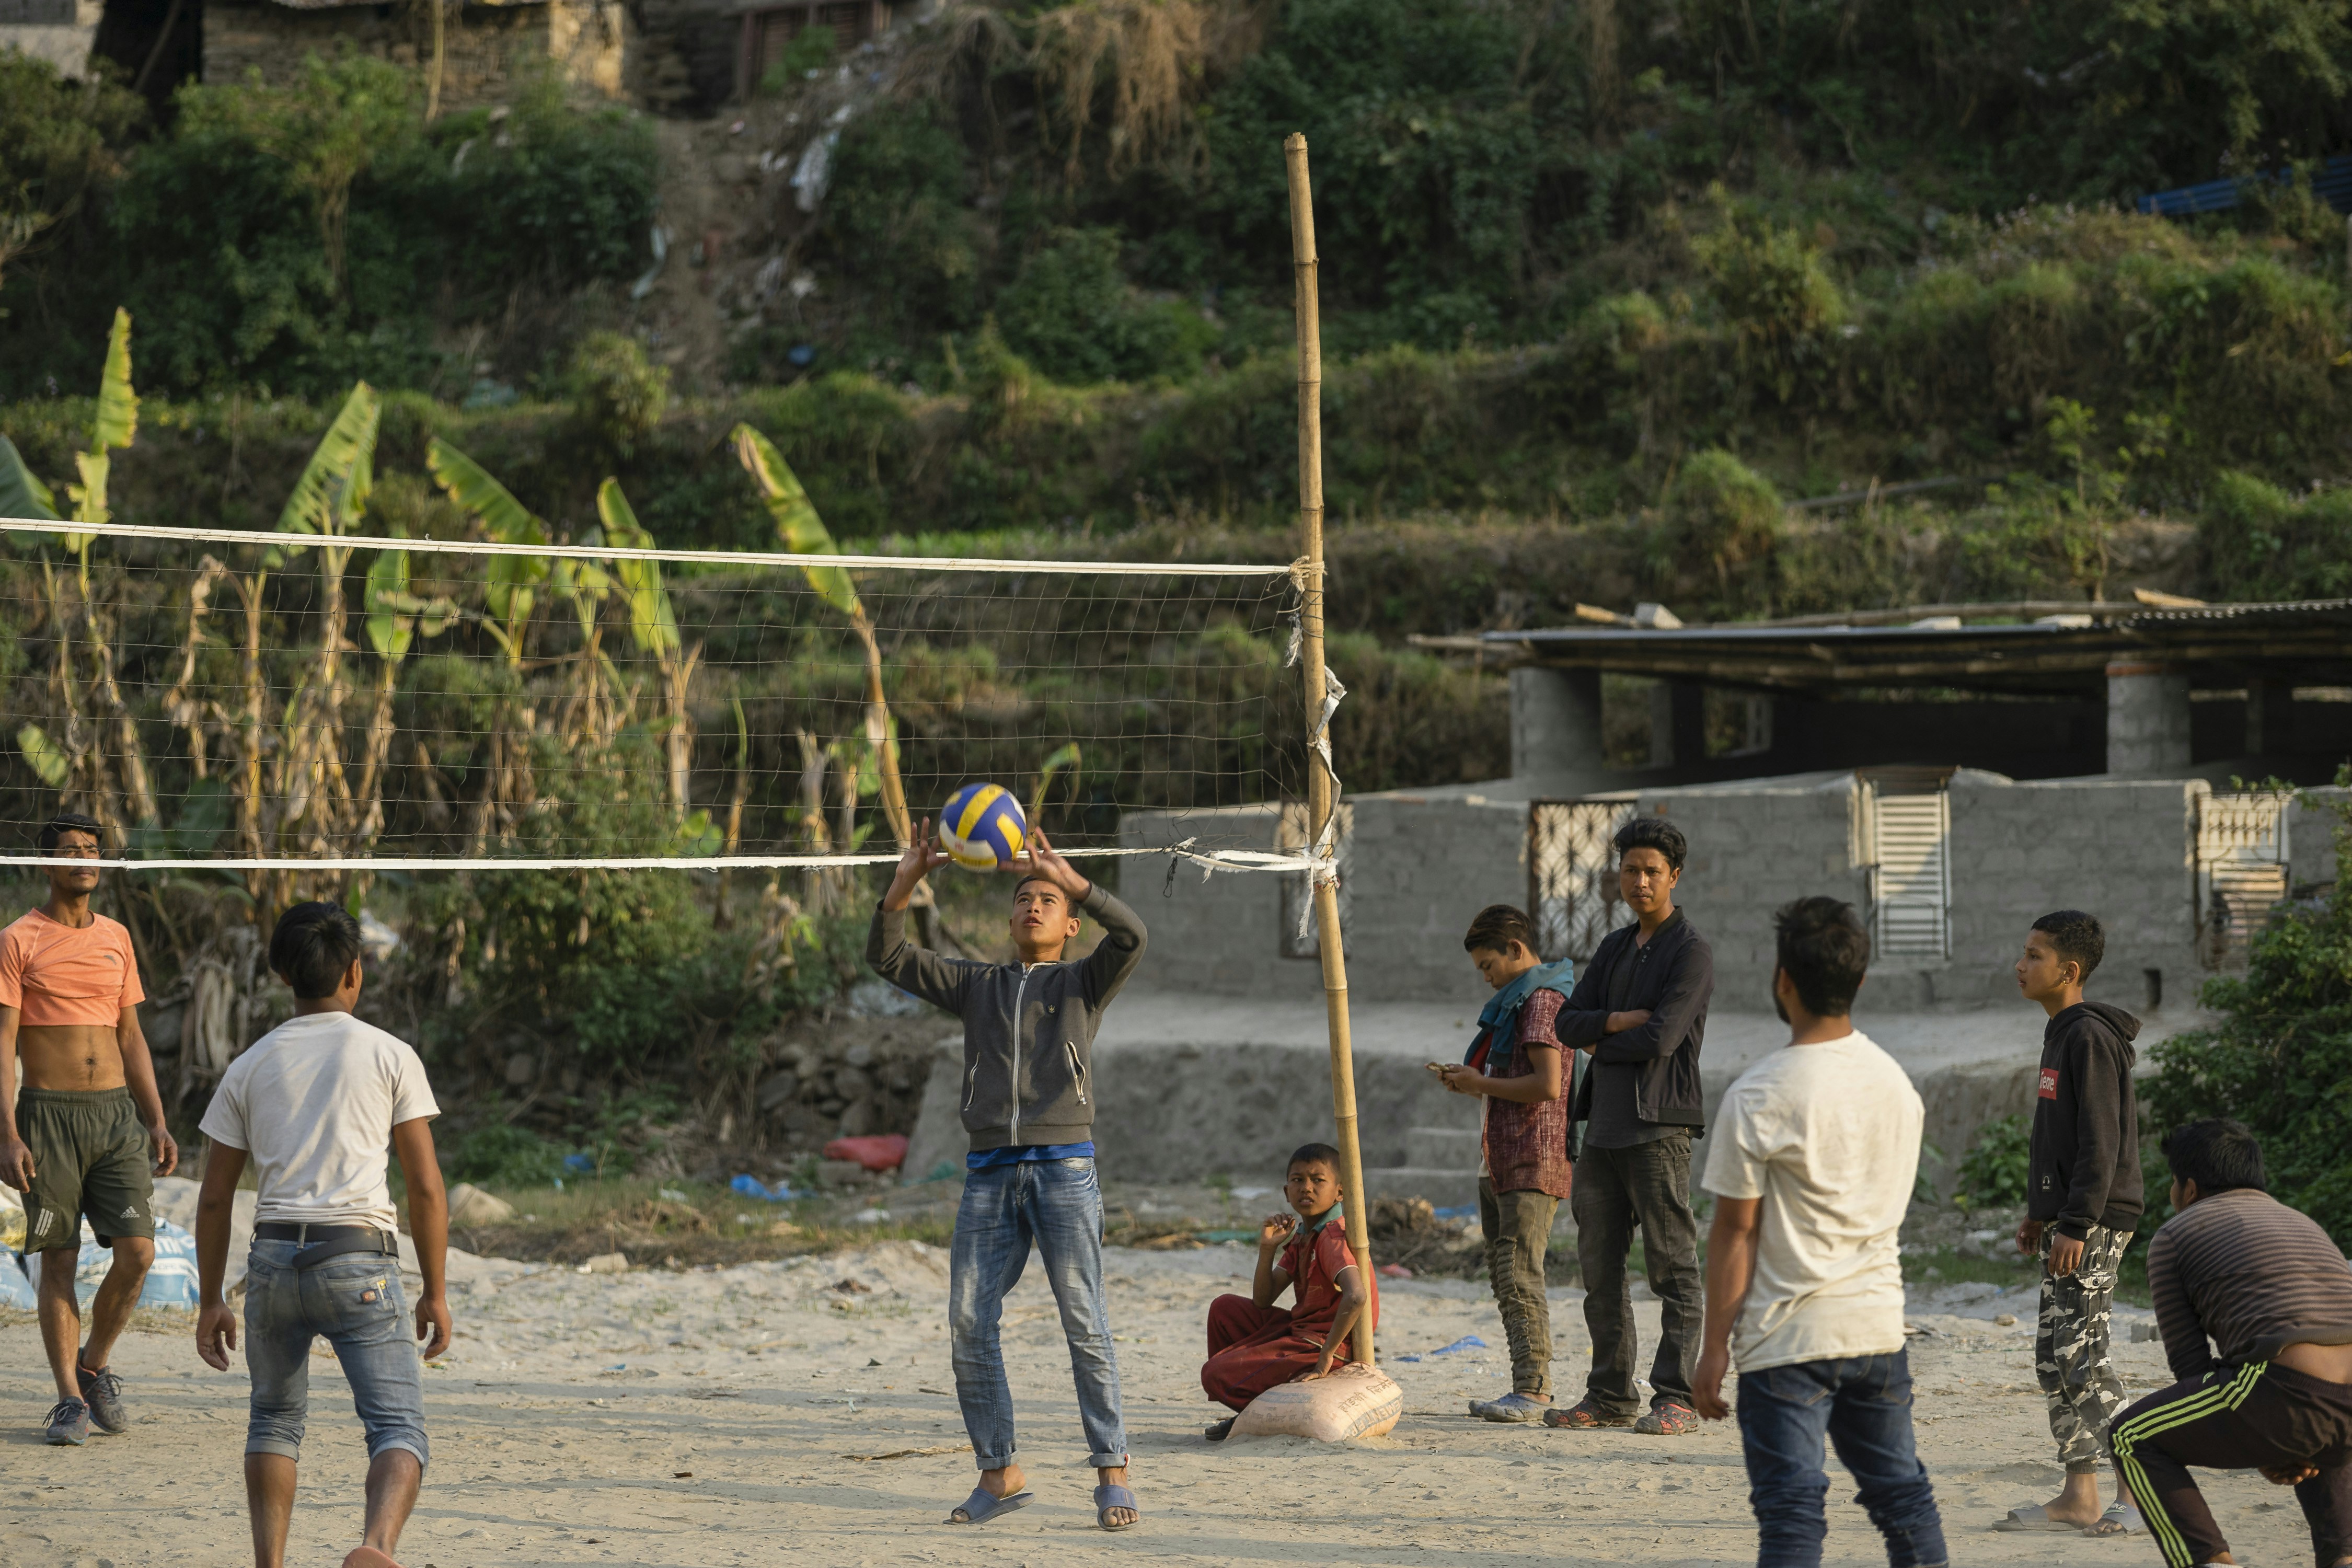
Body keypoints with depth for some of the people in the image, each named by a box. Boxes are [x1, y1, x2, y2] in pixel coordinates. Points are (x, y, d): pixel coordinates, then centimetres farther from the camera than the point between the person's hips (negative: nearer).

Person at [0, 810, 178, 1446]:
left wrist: (156, 1122, 12)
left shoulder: (116, 937, 13)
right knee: (59, 1259, -2)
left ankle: (94, 1365, 16)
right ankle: (70, 1399, 5)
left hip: (116, 1112, 4)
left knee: (137, 1251, -6)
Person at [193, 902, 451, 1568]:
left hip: (274, 1257, 3)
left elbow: (215, 1199, 12)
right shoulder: (390, 1056, 5)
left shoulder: (250, 1068, 12)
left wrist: (211, 1302, 19)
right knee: (400, 1430, -6)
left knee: (275, 1418, 23)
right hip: (360, 1262, -3)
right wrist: (436, 1292, 9)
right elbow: (425, 1187, 2)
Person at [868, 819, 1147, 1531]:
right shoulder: (977, 985, 19)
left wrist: (1067, 878, -21)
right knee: (968, 1325, -2)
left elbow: (1131, 935, -10)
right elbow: (888, 958, 12)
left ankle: (1111, 1472, -4)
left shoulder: (1082, 983, 10)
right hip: (989, 1174, 4)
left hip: (1064, 1165, -4)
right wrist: (903, 886, -4)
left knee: (1084, 1324, -8)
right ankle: (998, 1474, 7)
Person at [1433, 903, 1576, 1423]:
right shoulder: (1515, 1001, 21)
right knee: (1504, 1277, 10)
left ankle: (1532, 1389, -16)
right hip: (1501, 1162, 11)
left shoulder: (1542, 999, -11)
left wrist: (1483, 1084, -11)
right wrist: (1470, 1082, 11)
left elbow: (1548, 1085, -20)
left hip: (1533, 1162, -11)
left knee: (1519, 1274, -14)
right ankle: (1533, 1385, 13)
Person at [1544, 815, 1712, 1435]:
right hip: (1604, 1124, 8)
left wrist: (1600, 1041, 1)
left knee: (1672, 1267, -6)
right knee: (1600, 1267, 8)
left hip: (1658, 1126, -8)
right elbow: (1568, 1024, 13)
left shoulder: (1692, 952, -5)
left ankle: (1676, 1398, -6)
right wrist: (1616, 1021, -7)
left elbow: (1661, 1039, -15)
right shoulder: (1615, 948, 19)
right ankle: (1610, 1395, 15)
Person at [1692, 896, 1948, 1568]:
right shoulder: (1896, 1083, 5)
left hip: (1790, 1335, -6)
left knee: (1791, 1509, -7)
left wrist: (1716, 1345, -5)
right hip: (1880, 1323, 6)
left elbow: (1736, 1229, -11)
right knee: (1900, 1492, 15)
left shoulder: (1759, 1097, -14)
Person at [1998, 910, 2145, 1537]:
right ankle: (2079, 1497, 11)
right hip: (2067, 1220, 10)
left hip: (2095, 1224, -10)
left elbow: (2101, 1141, -20)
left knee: (2080, 1355, -11)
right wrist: (2039, 1214, 21)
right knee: (2054, 1358, 9)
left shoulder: (2091, 1037, -15)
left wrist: (2076, 1225, -23)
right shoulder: (2061, 1036, 16)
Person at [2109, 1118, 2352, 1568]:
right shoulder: (2303, 1226, 36)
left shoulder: (2173, 1237, 18)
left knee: (2132, 1441, 16)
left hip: (2285, 1396, -6)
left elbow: (2190, 1364, 14)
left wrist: (2262, 1456, 20)